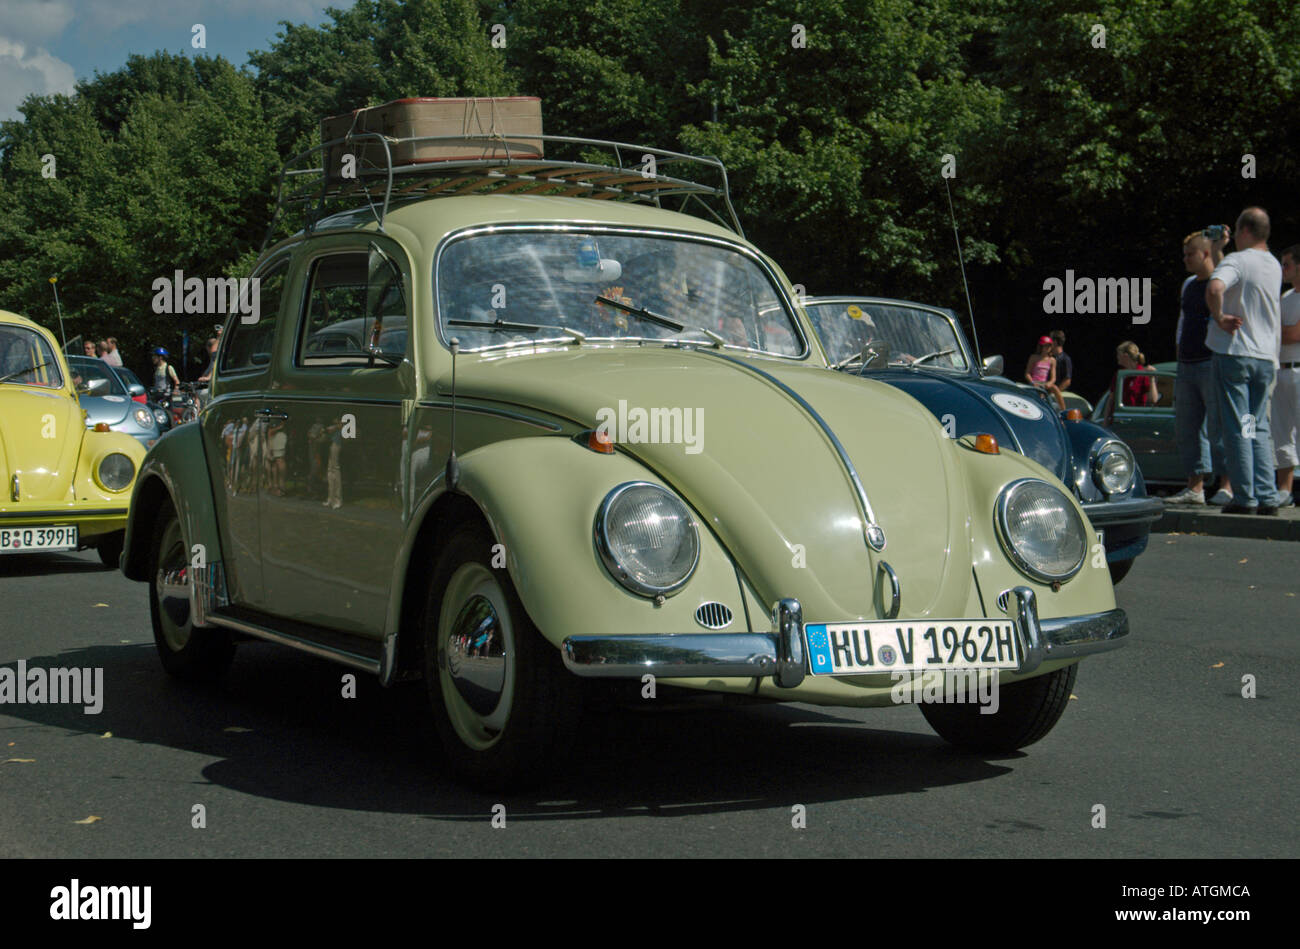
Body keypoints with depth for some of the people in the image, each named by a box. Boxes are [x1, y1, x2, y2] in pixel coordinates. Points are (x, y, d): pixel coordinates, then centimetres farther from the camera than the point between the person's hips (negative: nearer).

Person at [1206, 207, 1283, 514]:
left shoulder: (1236, 261, -11)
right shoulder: (1275, 266, 12)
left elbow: (1215, 287, -32)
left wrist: (1219, 317, -18)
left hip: (1234, 353, -6)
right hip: (1266, 358, 6)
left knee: (1237, 428, -3)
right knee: (1259, 428, 12)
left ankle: (1245, 498, -3)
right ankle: (1267, 497, 7)